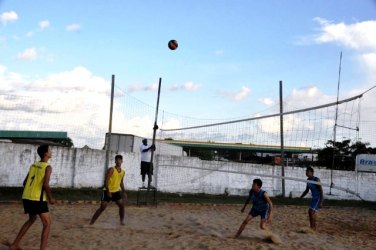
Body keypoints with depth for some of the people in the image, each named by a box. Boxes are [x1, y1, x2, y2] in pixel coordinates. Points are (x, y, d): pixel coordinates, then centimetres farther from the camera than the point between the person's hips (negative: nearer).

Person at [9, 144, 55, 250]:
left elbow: (25, 182, 16)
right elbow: (46, 185, -20)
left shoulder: (33, 165, 13)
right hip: (38, 199, -8)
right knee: (47, 224, 3)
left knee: (32, 219, 29)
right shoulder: (47, 167, -9)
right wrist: (51, 198, -8)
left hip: (26, 198, 8)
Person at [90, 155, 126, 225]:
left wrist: (124, 192, 13)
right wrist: (108, 191, -24)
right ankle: (91, 222, -3)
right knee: (102, 208, -9)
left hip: (116, 191, 6)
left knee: (122, 205, 1)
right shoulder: (111, 170, -16)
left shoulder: (123, 172, 5)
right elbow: (106, 181, -19)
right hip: (108, 191, -6)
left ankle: (122, 221, 17)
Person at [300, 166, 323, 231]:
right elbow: (307, 190, 17)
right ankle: (312, 227, 18)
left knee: (312, 212, -16)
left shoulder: (316, 180, -21)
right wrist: (300, 197, 10)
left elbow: (321, 191, -22)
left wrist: (320, 202, -27)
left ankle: (314, 227, -10)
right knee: (310, 212, 9)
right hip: (314, 198, 9)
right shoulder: (308, 180, 5)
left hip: (319, 198, -9)